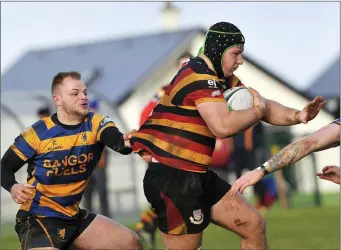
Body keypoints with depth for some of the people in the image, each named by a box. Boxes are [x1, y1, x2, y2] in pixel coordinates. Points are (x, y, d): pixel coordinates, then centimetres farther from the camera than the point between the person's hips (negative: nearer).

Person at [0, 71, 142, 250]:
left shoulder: (95, 123, -5)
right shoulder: (38, 133, -11)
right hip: (38, 218, -5)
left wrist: (125, 142, -51)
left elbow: (115, 138, -26)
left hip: (73, 216, 5)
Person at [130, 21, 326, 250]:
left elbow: (264, 105, 16)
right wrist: (258, 110, -10)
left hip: (197, 177, 10)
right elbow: (223, 126, -28)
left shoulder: (223, 78, 14)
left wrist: (298, 116, -4)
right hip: (172, 179, -10)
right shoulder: (199, 76, -17)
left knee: (254, 226, 11)